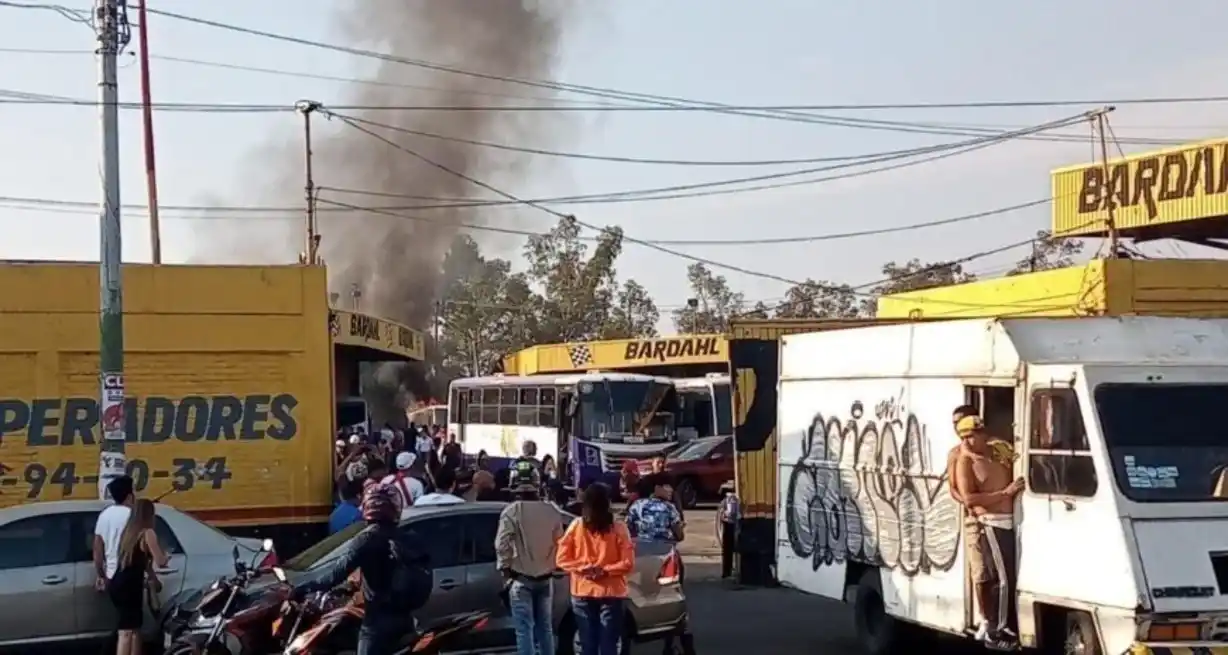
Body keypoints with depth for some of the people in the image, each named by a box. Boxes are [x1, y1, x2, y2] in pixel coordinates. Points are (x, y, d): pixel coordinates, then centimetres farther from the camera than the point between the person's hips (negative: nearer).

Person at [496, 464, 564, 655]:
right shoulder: (551, 511, 3)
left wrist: (505, 569, -2)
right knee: (545, 627, 13)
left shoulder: (512, 511, -13)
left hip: (521, 578, -5)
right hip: (545, 578, 5)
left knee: (524, 629, -5)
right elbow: (559, 543, 10)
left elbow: (502, 545, -15)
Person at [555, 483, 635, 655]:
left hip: (583, 593, 2)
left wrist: (583, 568, -4)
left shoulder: (576, 526, -2)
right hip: (610, 593, -2)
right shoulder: (618, 529, -7)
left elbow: (562, 559, -2)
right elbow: (627, 562, -11)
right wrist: (605, 570, -6)